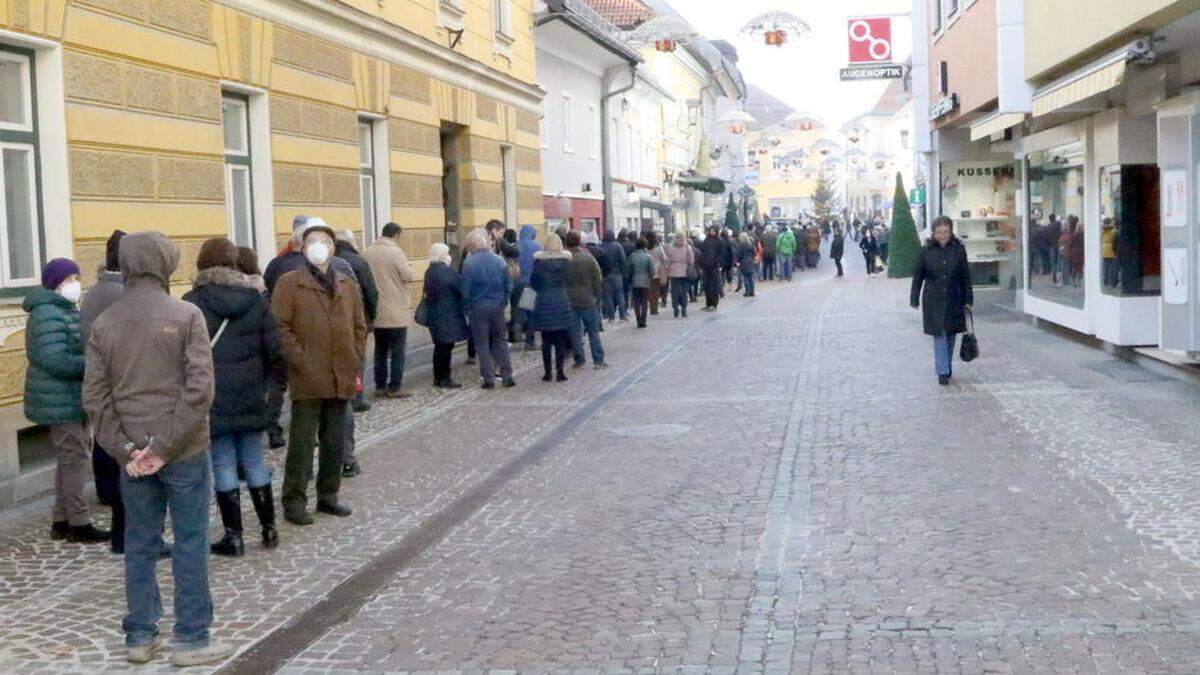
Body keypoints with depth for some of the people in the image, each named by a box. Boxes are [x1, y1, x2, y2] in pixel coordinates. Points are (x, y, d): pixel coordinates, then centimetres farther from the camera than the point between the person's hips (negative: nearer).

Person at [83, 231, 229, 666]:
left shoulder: (104, 324, 3)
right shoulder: (186, 316, -9)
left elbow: (94, 396, -1)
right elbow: (199, 389, -17)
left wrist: (123, 449, -3)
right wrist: (166, 446, -14)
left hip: (131, 455, 4)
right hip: (184, 451, -4)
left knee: (139, 545, 13)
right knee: (190, 545, 5)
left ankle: (139, 637, 20)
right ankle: (191, 639, 10)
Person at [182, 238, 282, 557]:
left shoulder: (193, 302, -9)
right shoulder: (256, 299, 2)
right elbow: (274, 351, 1)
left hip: (212, 398, -3)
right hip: (250, 398, 4)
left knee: (224, 465, 3)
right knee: (254, 461, 14)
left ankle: (234, 536, 7)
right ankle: (269, 528, 20)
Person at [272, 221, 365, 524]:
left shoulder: (347, 283, 13)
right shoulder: (289, 283, -2)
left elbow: (359, 327, 16)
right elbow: (281, 328, -9)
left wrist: (356, 362, 6)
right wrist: (301, 361, -15)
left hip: (342, 379, 5)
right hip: (307, 379, -5)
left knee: (336, 442, 13)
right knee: (302, 442, -2)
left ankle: (328, 495, 26)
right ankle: (294, 502, 6)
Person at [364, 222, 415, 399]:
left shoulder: (368, 252, 2)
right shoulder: (395, 252, -15)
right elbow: (409, 276, -18)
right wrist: (408, 267, 2)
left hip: (376, 312, 6)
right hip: (396, 312, -5)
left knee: (380, 350, 14)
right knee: (397, 351, 2)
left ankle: (380, 386, 17)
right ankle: (394, 388, 1)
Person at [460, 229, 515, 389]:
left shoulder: (469, 263, -12)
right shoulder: (499, 261, -1)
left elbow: (466, 290, -10)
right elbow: (509, 285, 2)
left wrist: (468, 309, 2)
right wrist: (503, 301, 13)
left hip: (478, 308, -3)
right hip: (498, 306, 3)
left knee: (482, 343, 6)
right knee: (500, 341, 14)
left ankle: (489, 379, 4)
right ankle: (507, 376, 12)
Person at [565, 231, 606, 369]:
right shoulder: (589, 258, -6)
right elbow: (598, 282, -2)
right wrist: (597, 299, 8)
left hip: (569, 302, 1)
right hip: (588, 301, -1)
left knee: (575, 332, 7)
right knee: (593, 331, 8)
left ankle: (579, 361, 8)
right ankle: (598, 360, 7)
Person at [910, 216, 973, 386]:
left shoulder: (959, 249, -1)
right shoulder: (927, 250, -3)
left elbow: (965, 276, 4)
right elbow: (918, 276, 3)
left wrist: (968, 299, 4)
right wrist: (915, 299, 3)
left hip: (954, 300, 2)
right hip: (933, 301, -2)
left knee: (951, 335, 10)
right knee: (939, 335, -6)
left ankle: (947, 368, 26)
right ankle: (943, 372, -5)